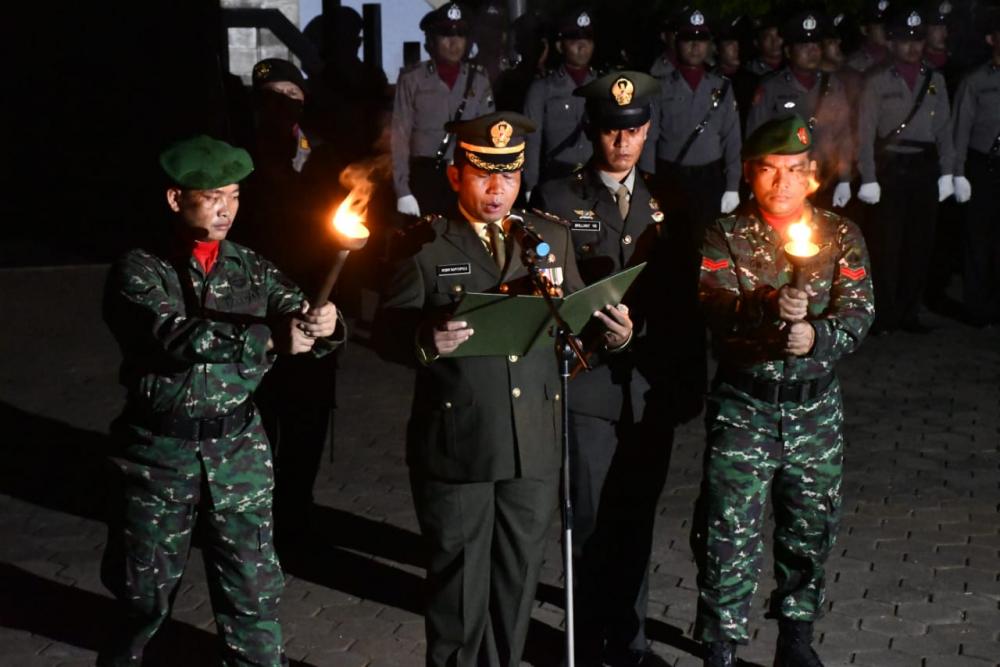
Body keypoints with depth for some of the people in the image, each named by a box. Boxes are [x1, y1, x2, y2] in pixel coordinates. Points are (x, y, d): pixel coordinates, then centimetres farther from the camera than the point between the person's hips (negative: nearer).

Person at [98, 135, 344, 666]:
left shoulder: (253, 269, 4)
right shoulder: (139, 271, -8)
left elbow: (301, 329, -4)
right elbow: (177, 339, -24)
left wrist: (323, 325, -28)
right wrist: (270, 338, -31)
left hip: (239, 448, 2)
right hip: (160, 450, -2)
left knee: (252, 590, 7)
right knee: (145, 589, 13)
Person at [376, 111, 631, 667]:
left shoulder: (552, 237, 8)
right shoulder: (424, 246, -3)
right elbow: (389, 333, -8)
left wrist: (616, 332, -12)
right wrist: (427, 342, -29)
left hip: (535, 444, 4)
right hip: (457, 445, -3)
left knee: (518, 578, 16)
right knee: (459, 582, 9)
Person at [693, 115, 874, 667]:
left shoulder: (841, 236, 5)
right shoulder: (725, 236, -2)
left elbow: (858, 311, -5)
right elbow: (716, 311, -16)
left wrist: (818, 335, -25)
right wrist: (770, 309, -35)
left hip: (816, 409, 3)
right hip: (743, 407, -3)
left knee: (810, 530, 15)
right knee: (729, 536, -4)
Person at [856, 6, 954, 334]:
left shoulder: (935, 80, 10)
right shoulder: (877, 82, 0)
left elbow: (944, 129, 10)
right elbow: (865, 133, -3)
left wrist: (946, 172, 3)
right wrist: (868, 179, -9)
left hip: (925, 169, 3)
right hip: (890, 169, -3)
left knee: (920, 243, 6)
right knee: (887, 245, -1)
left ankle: (909, 313, 16)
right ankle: (884, 314, 8)